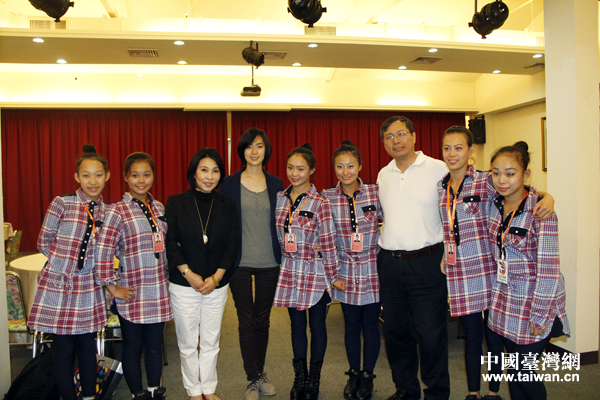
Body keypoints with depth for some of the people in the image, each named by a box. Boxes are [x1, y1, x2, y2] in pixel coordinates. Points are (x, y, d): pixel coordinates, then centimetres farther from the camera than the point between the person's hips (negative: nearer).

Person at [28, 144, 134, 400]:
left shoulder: (107, 211, 3)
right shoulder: (61, 204, -7)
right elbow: (44, 243, 0)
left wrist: (112, 283, 0)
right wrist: (65, 260, -1)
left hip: (89, 288, 3)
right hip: (57, 286, -2)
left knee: (87, 347, 11)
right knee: (63, 349, 5)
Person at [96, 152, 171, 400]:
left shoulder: (159, 208, 7)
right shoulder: (117, 211, -10)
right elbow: (102, 254, -13)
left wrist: (168, 279, 12)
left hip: (159, 292, 5)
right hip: (132, 293, -4)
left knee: (155, 344, 16)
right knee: (133, 346, 11)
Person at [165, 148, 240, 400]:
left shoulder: (227, 206, 3)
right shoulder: (176, 203, -2)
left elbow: (233, 244, 1)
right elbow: (170, 243, -5)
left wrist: (216, 277, -8)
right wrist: (189, 274, -12)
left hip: (217, 284, 2)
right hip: (184, 284, -1)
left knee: (211, 342, 12)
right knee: (188, 343, 9)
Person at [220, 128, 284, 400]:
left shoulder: (275, 184, 5)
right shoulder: (230, 184, 0)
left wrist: (281, 255, 5)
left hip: (269, 263, 2)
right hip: (240, 263, -2)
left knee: (262, 319, 13)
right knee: (246, 321, 5)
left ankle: (260, 374, 29)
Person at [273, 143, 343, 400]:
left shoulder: (320, 203, -11)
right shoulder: (279, 199, 3)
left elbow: (328, 243, -8)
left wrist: (334, 276, -5)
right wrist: (287, 256, 10)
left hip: (316, 273, -4)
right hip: (290, 271, 4)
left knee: (317, 325, 9)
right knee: (297, 325, 14)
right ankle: (299, 379, 28)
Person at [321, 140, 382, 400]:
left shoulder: (375, 193, -8)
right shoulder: (327, 197, -3)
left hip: (372, 269, -1)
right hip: (346, 270, 1)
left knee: (370, 324, 9)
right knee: (351, 325, 12)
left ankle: (367, 376, 26)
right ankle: (353, 374, 31)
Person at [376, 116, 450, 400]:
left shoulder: (438, 169, -4)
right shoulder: (383, 175, 11)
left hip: (426, 262, -5)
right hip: (389, 263, 5)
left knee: (431, 332, 1)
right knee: (395, 330, 13)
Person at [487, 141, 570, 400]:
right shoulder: (495, 204, 0)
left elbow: (548, 268, -18)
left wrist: (539, 316, -16)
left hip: (533, 299, -5)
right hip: (505, 299, 6)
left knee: (523, 372, 1)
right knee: (513, 370, 13)